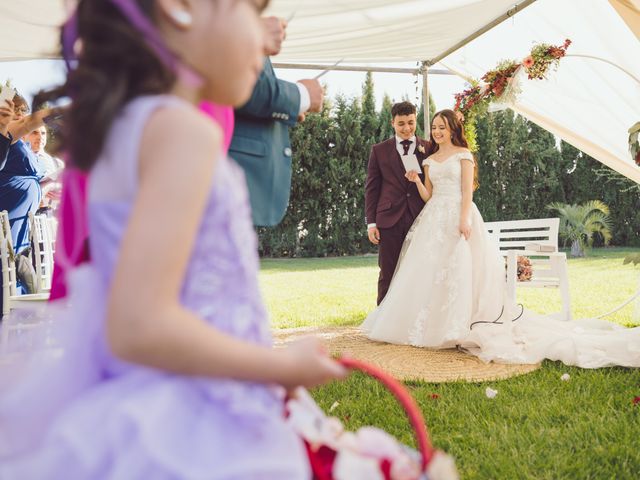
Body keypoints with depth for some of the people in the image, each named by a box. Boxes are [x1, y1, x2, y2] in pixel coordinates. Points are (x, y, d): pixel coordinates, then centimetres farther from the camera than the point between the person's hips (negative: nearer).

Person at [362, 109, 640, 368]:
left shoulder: (463, 154, 3)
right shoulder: (429, 160, 18)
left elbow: (467, 190, -6)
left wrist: (464, 219, -18)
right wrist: (416, 181, -1)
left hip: (458, 216, -5)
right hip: (434, 219, 5)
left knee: (458, 269, -10)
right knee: (429, 270, 1)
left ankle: (458, 324, -5)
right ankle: (430, 324, 8)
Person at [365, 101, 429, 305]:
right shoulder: (379, 150, 8)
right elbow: (371, 188, 7)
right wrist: (371, 222, 0)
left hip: (420, 219, 1)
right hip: (389, 220, 0)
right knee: (388, 275, 3)